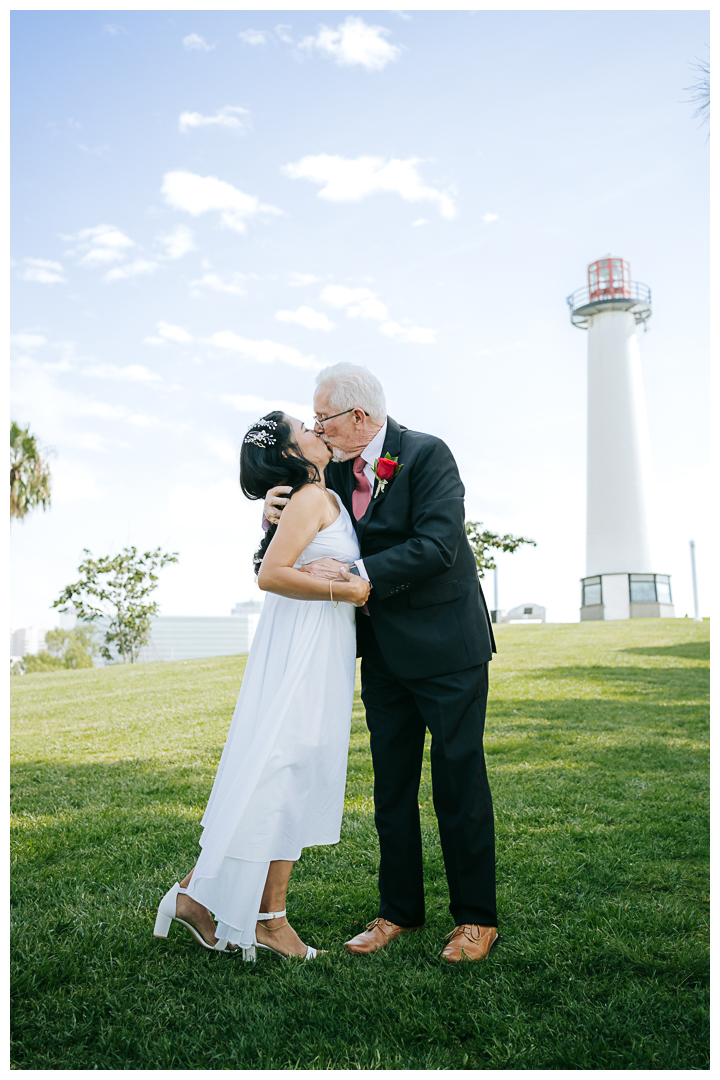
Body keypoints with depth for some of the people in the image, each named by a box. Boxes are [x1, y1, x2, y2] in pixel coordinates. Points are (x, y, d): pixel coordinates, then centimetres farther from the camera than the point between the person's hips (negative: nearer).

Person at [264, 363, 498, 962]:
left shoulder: (428, 454, -13)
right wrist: (279, 516, -7)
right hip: (384, 652, 6)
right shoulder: (336, 469, 6)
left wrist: (358, 572, -27)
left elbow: (438, 544, -24)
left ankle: (476, 917, 20)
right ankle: (400, 910, 28)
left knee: (459, 778, 3)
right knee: (391, 783, 12)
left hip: (446, 644, -6)